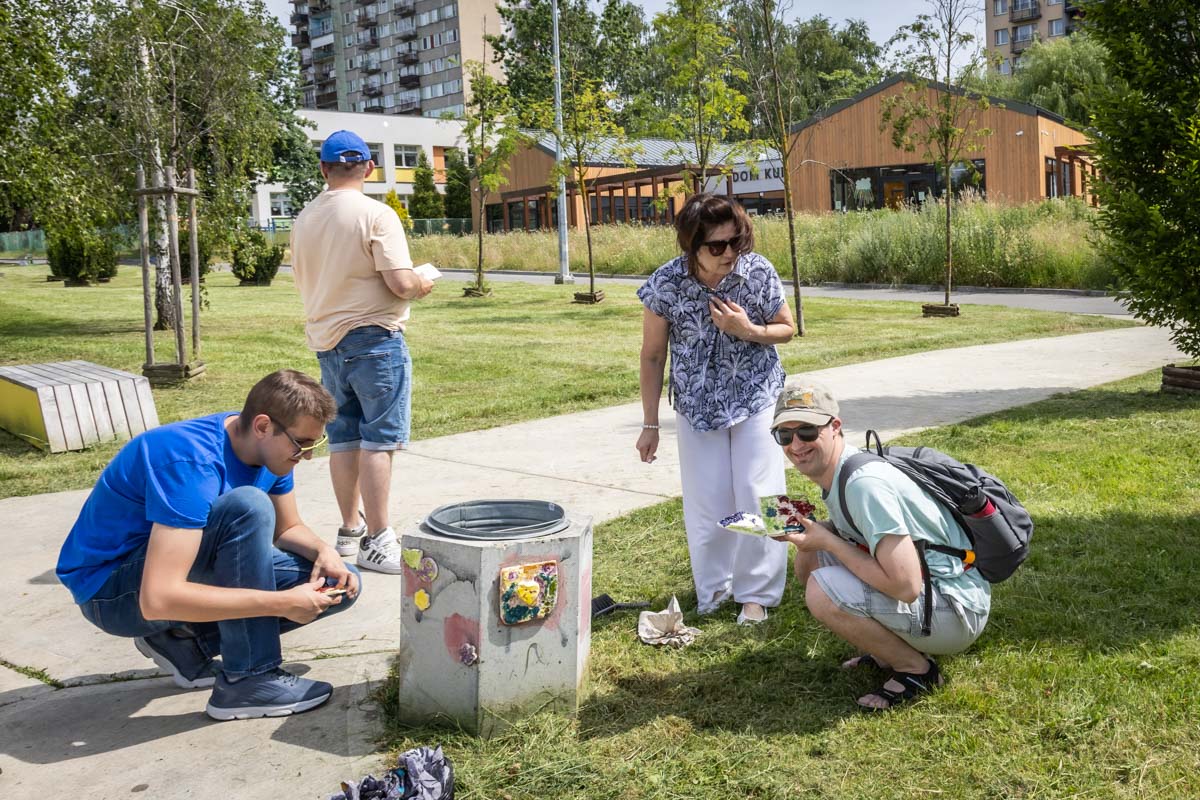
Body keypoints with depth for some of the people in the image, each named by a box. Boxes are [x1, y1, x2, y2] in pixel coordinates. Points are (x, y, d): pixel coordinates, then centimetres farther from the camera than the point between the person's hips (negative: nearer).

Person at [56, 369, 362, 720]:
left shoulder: (269, 445, -7)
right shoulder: (192, 462, -32)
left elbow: (287, 529, 9)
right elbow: (157, 599, -38)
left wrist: (324, 552, -15)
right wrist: (282, 603, -36)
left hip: (187, 565, 8)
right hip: (110, 588, -8)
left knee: (340, 585, -3)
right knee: (248, 507, -34)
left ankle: (184, 641, 2)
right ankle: (247, 680, -21)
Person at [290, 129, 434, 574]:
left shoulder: (304, 220, 8)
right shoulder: (376, 214, -12)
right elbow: (400, 283, -19)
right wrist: (422, 286, 1)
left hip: (326, 340, 7)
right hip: (373, 337, -6)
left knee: (344, 437, 14)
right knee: (378, 439, -2)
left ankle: (350, 530, 23)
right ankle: (377, 542, 0)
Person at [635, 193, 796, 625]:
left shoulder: (758, 272, -19)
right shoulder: (666, 283, -19)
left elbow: (788, 329, -2)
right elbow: (652, 356, -8)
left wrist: (748, 330, -24)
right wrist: (650, 424, -4)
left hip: (756, 398, 0)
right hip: (698, 405, 0)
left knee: (756, 495, 0)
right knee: (707, 502, 6)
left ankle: (756, 593, 16)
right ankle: (713, 589, 26)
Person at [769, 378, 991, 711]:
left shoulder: (864, 483, -26)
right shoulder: (835, 474, 4)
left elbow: (906, 587, -31)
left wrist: (827, 541, -21)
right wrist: (804, 535, -6)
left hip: (956, 609, -10)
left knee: (823, 591, -26)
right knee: (808, 560, 6)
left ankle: (916, 668, -5)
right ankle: (883, 652, 12)